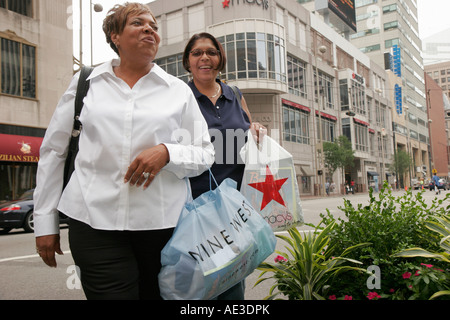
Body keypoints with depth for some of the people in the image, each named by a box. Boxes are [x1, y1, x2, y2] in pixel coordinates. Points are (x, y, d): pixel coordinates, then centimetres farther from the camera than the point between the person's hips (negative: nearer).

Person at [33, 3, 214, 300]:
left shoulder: (179, 91, 8)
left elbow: (205, 155, 7)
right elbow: (54, 151, 11)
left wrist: (167, 152, -14)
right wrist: (45, 221, 9)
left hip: (163, 221, 1)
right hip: (95, 221, 0)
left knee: (157, 294, 11)